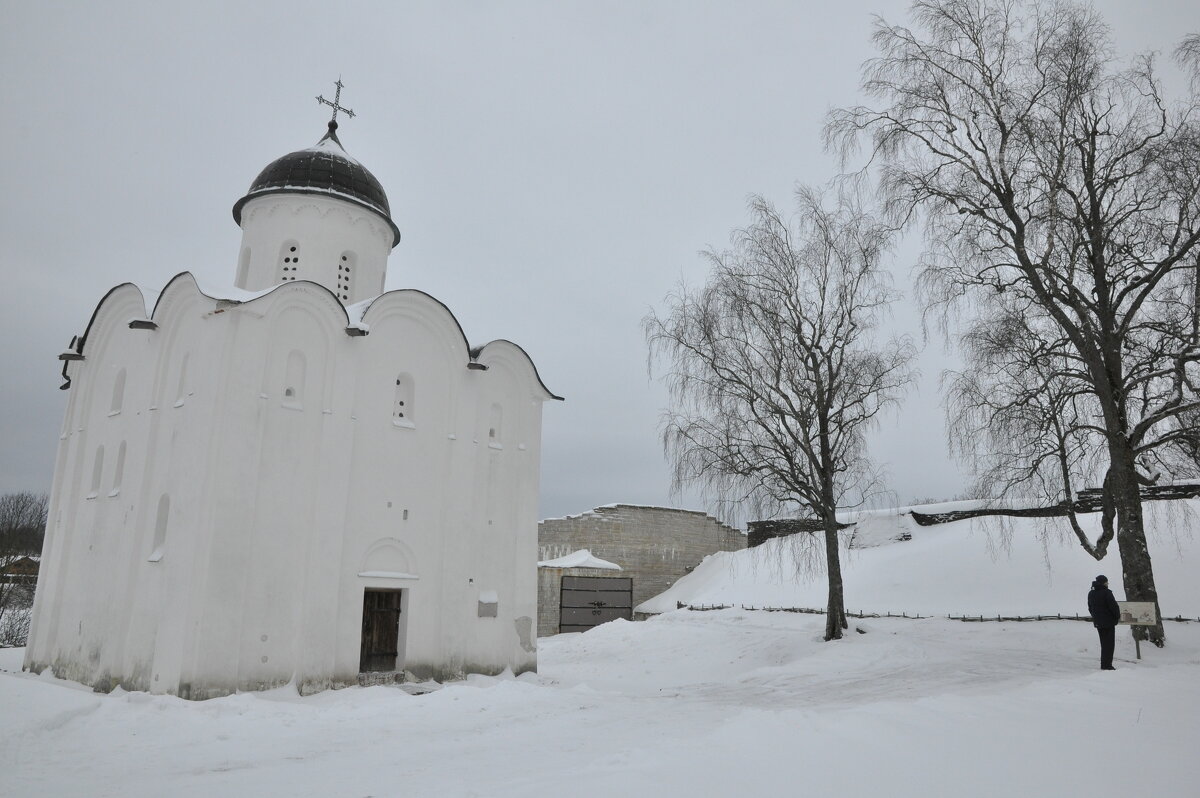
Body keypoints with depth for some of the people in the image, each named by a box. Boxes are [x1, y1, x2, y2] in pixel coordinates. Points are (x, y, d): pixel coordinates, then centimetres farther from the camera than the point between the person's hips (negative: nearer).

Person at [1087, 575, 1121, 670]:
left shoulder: (1091, 593, 10)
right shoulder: (1106, 592, -16)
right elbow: (1114, 606, -17)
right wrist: (1118, 616, -1)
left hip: (1098, 622, 7)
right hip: (1109, 622, -7)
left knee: (1104, 643, 16)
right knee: (1109, 643, -1)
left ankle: (1104, 664, 18)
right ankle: (1107, 665, -2)